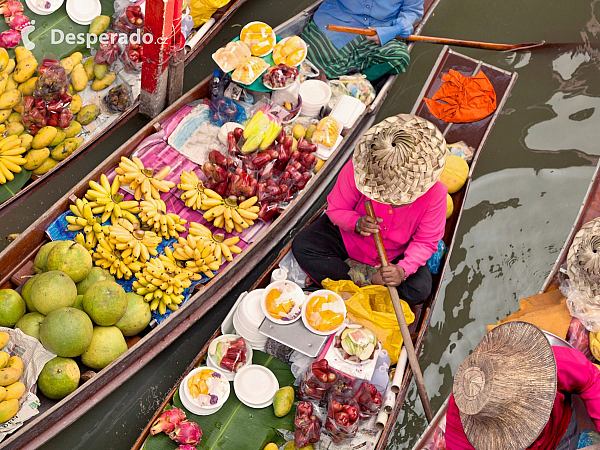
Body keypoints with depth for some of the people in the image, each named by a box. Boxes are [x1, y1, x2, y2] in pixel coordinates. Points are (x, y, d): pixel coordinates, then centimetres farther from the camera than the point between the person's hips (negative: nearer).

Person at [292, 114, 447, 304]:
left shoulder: (434, 193, -28)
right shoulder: (359, 167, -29)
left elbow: (426, 242, -17)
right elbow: (335, 208, -15)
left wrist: (403, 270, -35)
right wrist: (357, 223, -37)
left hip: (394, 254, 0)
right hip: (349, 237, 1)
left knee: (419, 290, -24)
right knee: (301, 246, -20)